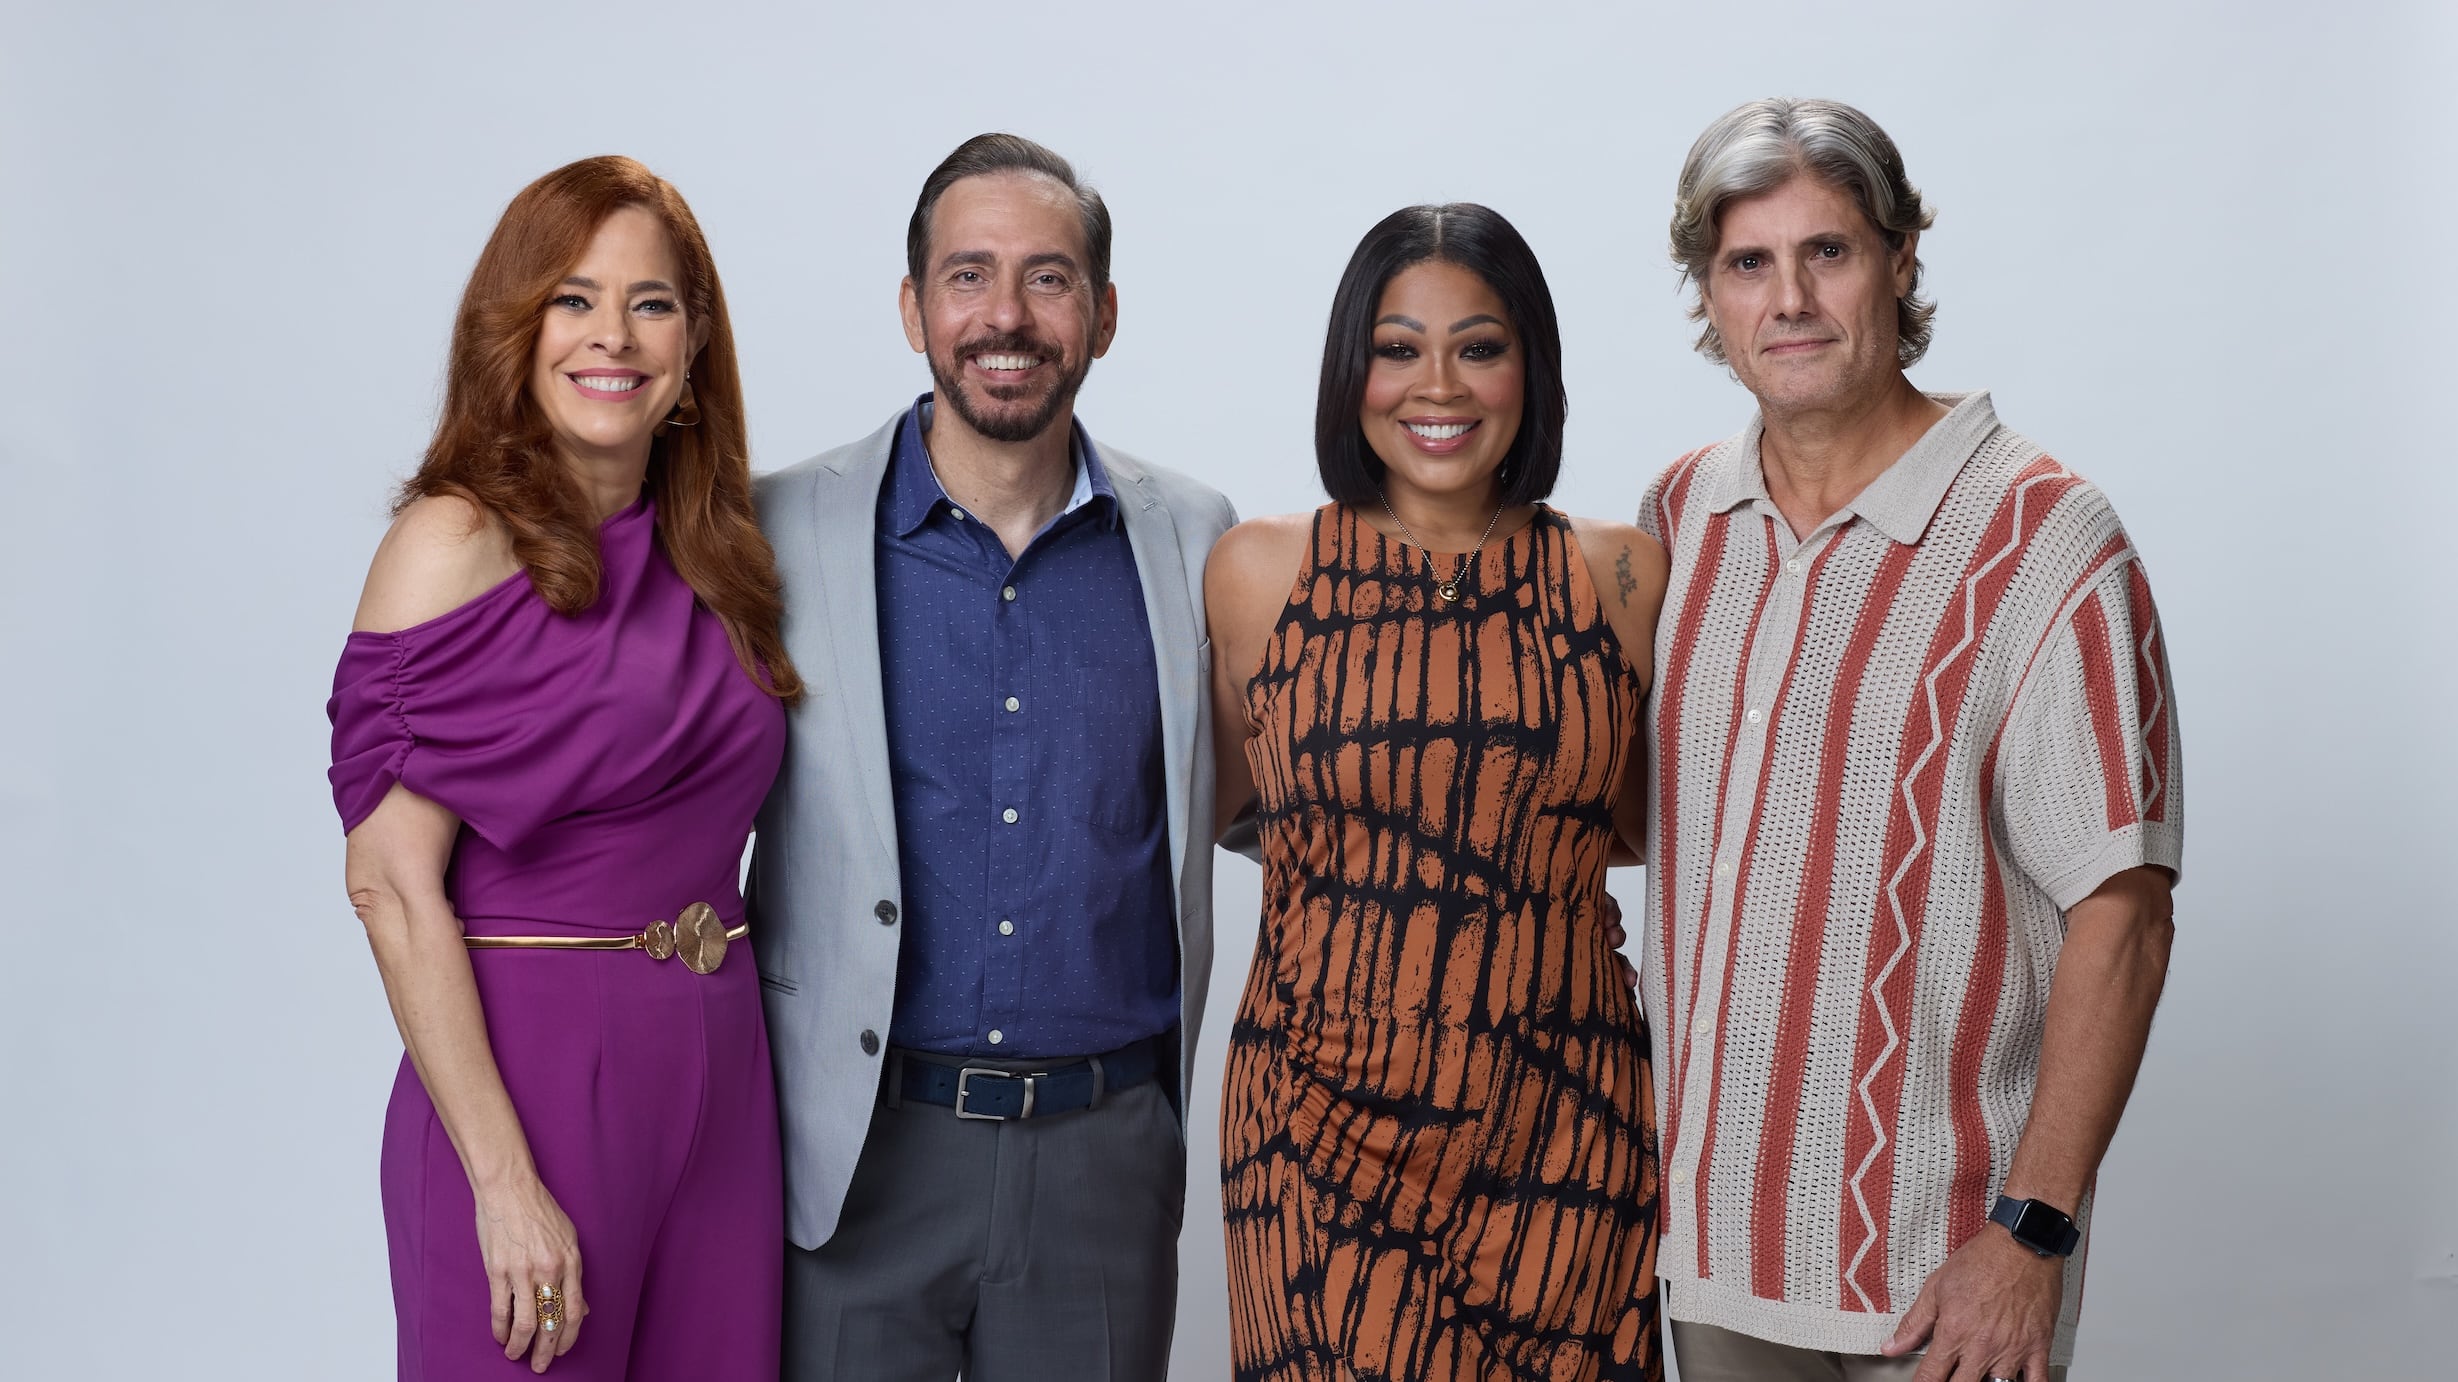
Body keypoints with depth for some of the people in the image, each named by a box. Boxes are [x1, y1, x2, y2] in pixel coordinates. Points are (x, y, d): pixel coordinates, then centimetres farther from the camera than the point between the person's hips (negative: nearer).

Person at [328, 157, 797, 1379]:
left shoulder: (711, 554, 9)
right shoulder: (457, 542, -9)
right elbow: (395, 888, -13)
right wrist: (503, 1180, -18)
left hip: (722, 1079, 6)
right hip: (532, 1079, -6)